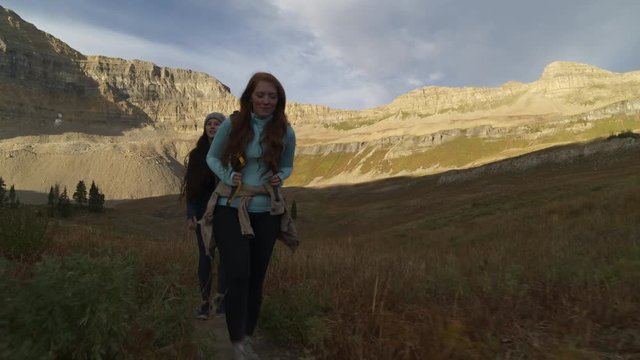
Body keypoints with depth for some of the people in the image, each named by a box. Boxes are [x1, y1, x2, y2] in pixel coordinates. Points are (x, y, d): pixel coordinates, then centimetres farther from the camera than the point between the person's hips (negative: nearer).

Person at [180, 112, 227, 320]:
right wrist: (190, 215, 1)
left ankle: (222, 298, 9)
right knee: (204, 256, 4)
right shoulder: (197, 154, 9)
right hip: (203, 211, 3)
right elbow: (191, 187, 9)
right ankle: (205, 302, 12)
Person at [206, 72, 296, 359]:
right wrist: (227, 176, -14)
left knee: (256, 278, 12)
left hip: (266, 213, 2)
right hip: (230, 210, -2)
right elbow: (212, 157, 6)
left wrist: (279, 177, -11)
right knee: (238, 276, -10)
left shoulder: (285, 132, -2)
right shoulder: (232, 124, -7)